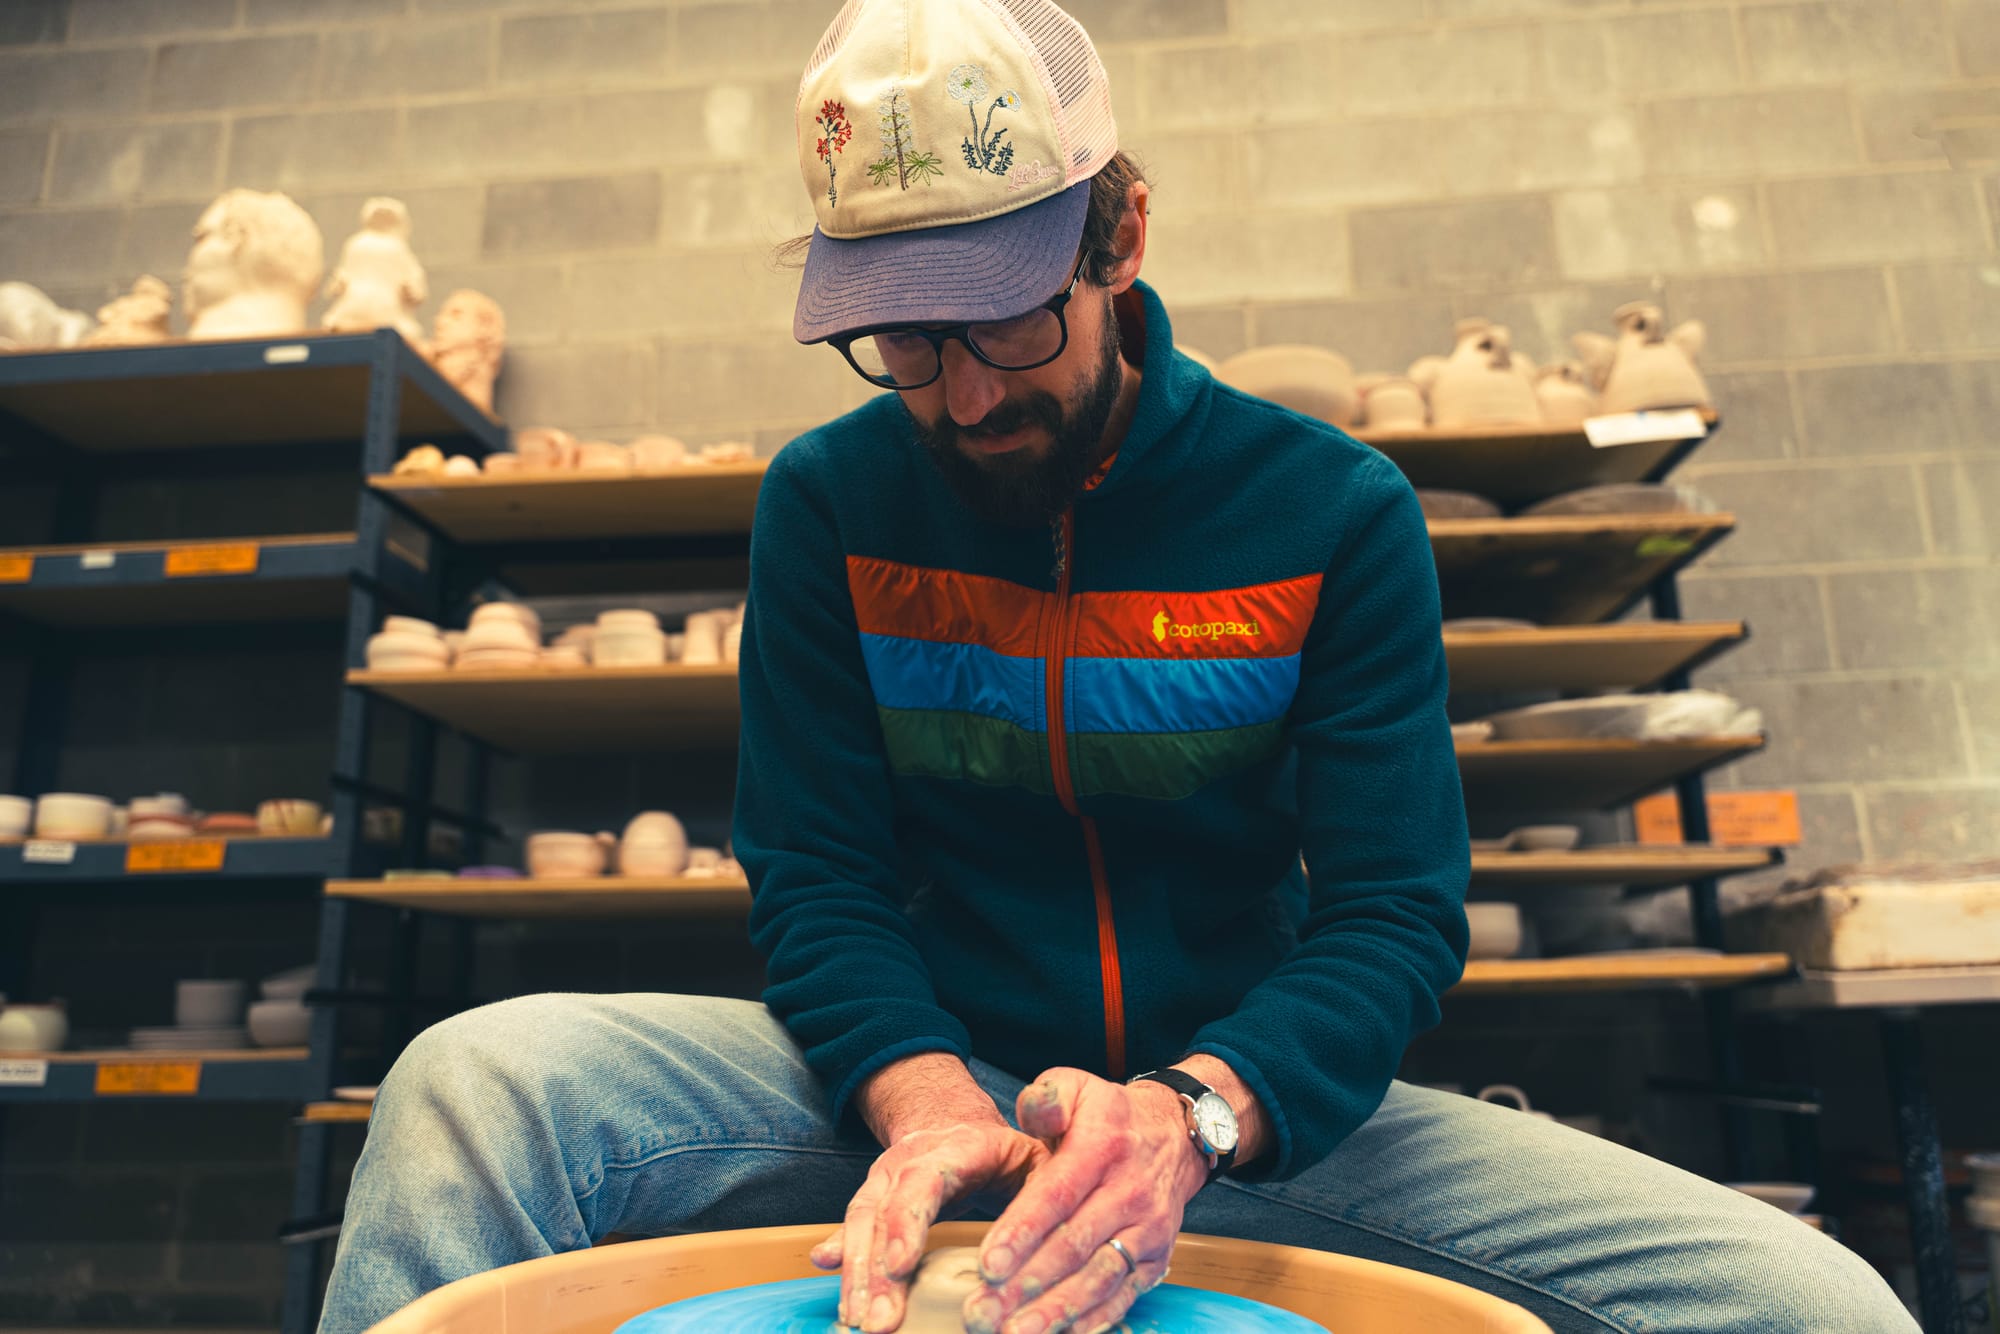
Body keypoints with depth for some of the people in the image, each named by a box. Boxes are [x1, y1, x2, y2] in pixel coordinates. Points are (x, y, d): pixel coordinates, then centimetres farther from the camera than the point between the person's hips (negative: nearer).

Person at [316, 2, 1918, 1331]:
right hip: (924, 1081, 0)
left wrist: (1190, 1111, -29)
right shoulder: (826, 500, -2)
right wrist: (927, 1102, -24)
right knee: (479, 1083, -26)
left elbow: (1395, 911, -9)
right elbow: (816, 873, -4)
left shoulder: (1336, 510, -6)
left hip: (1251, 1107, 1)